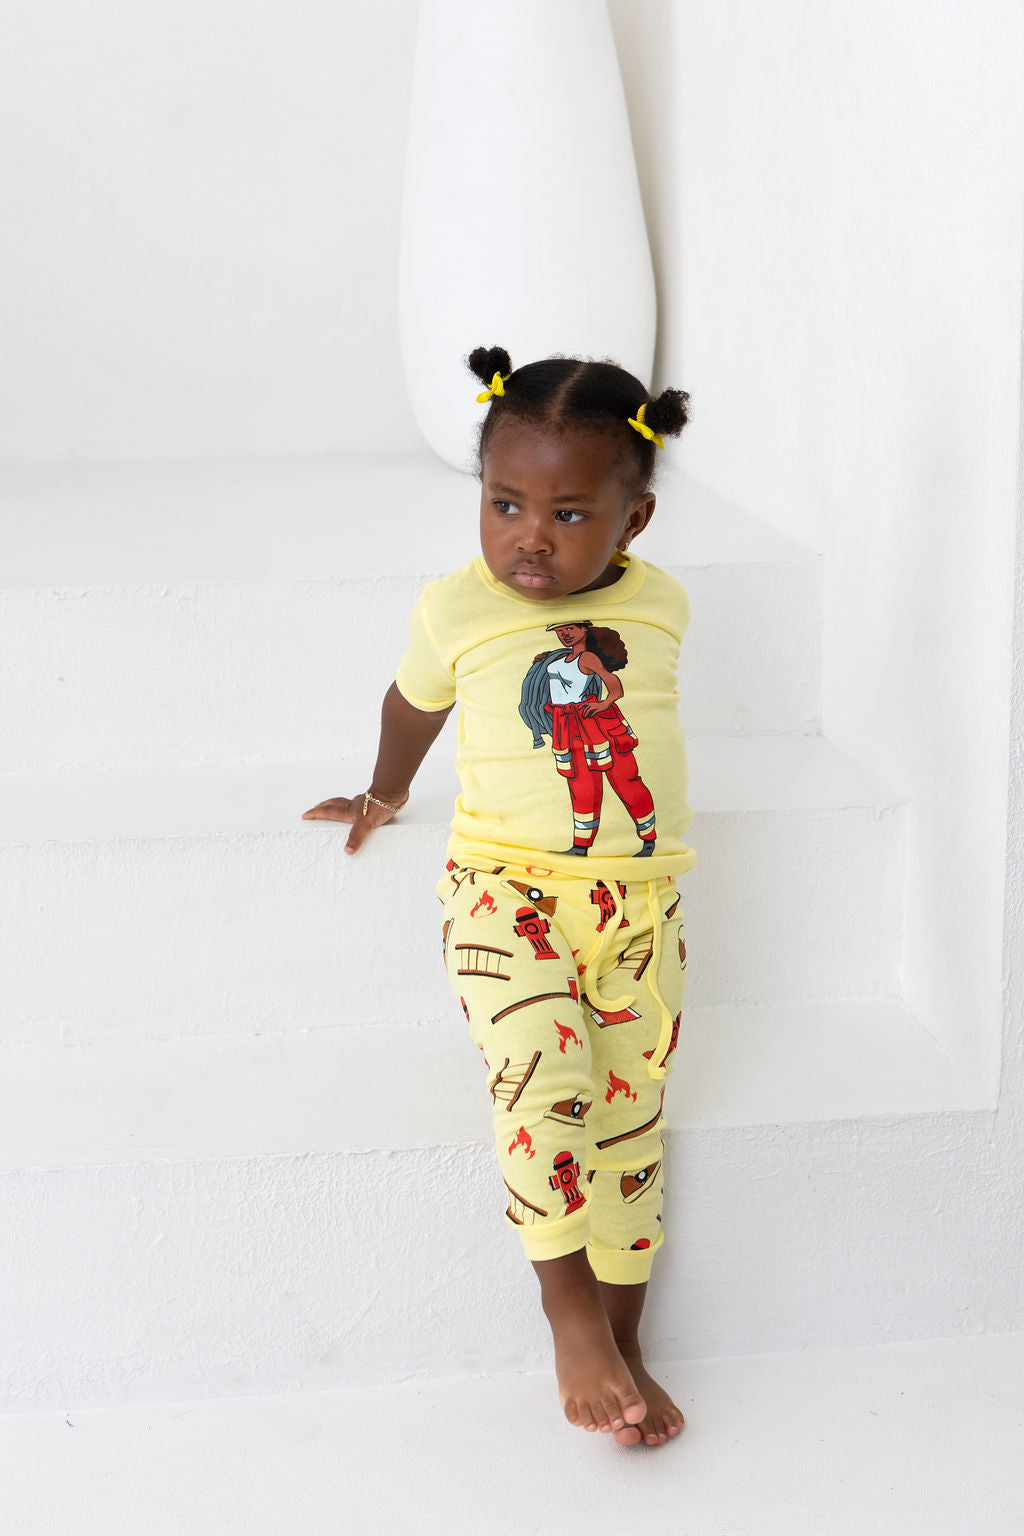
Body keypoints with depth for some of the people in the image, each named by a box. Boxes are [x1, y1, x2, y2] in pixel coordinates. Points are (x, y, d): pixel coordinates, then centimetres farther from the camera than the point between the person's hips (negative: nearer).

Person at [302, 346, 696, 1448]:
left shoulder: (660, 605, 4)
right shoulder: (455, 610, -1)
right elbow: (415, 701, 20)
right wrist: (385, 792, 36)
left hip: (638, 898, 3)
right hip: (505, 885, -2)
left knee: (630, 1111, -3)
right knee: (545, 1075, -26)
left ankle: (619, 1339, 11)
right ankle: (570, 1307, -11)